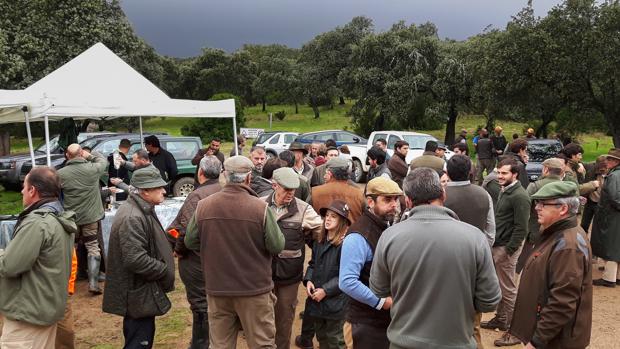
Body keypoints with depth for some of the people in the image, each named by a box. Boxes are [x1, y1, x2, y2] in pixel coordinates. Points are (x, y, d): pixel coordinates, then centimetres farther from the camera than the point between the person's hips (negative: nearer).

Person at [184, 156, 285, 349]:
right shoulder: (260, 207, -17)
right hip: (254, 289, -3)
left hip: (216, 289, 3)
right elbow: (277, 246, -11)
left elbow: (190, 242, 4)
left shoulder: (203, 206, -7)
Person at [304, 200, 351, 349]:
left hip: (335, 301, -7)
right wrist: (308, 280, -3)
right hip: (316, 299, 7)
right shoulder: (319, 241, 7)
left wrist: (326, 290, -18)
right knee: (321, 336, 20)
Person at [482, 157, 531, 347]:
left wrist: (508, 250, -19)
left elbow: (521, 228, -19)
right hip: (497, 246, 9)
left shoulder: (519, 196, -17)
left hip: (506, 248, -9)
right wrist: (494, 244, 13)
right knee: (499, 286, 17)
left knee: (508, 289, -1)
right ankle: (500, 319, 30)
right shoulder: (504, 191, 12)